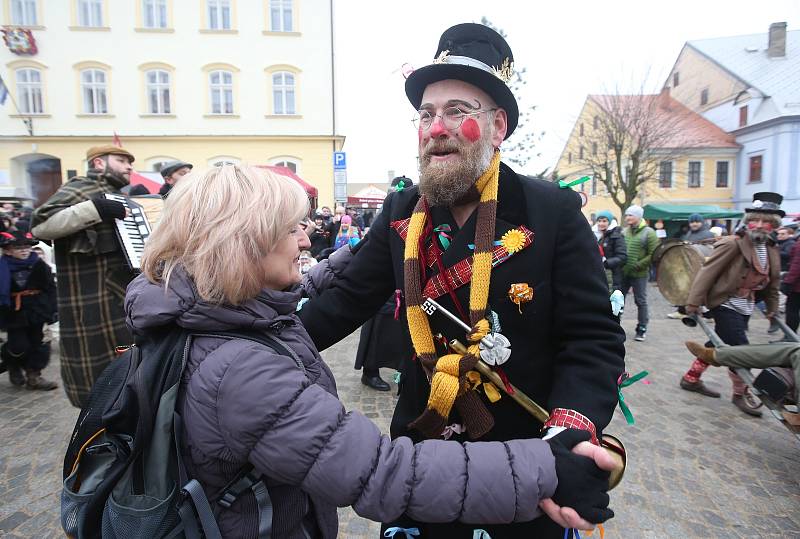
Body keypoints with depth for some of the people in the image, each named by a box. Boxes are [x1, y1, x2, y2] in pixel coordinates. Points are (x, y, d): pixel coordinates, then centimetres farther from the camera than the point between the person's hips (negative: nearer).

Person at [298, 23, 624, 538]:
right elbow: (346, 301, -3)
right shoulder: (401, 212, -3)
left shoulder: (555, 212, -14)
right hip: (422, 443, 3)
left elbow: (594, 341, -15)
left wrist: (569, 435, -30)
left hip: (525, 459, -2)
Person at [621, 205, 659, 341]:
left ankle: (642, 329, 18)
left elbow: (653, 255, -12)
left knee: (641, 301, 6)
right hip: (623, 273, 5)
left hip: (639, 274, -4)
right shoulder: (624, 231, 7)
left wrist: (637, 266, -17)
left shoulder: (649, 233, -8)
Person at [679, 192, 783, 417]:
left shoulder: (772, 251, 8)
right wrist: (694, 302, -20)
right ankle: (740, 394, 12)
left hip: (745, 308, 8)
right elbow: (707, 272, -18)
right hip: (726, 305, -8)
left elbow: (772, 282, 19)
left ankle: (691, 379, 28)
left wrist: (772, 308, 19)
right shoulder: (732, 244, -15)